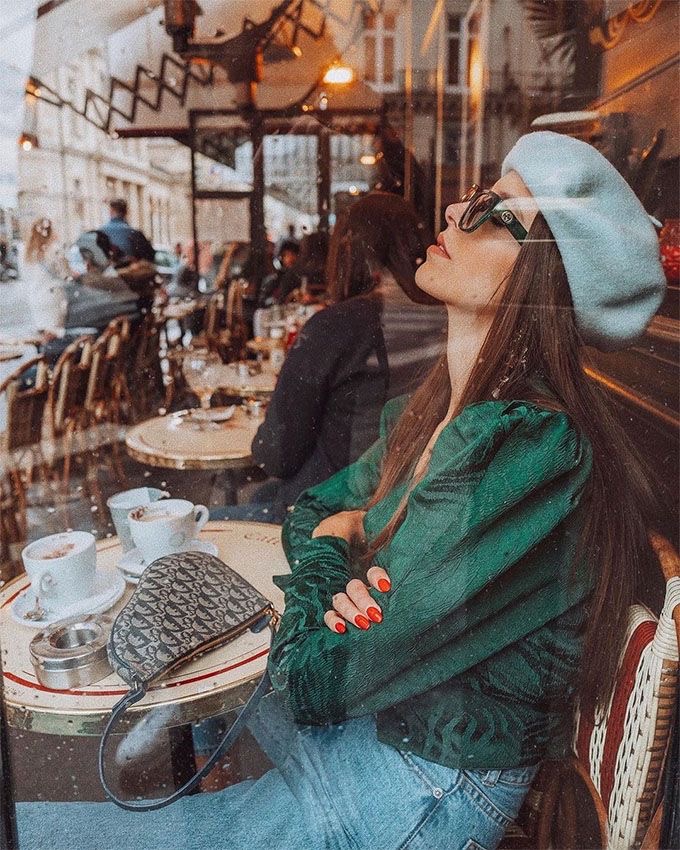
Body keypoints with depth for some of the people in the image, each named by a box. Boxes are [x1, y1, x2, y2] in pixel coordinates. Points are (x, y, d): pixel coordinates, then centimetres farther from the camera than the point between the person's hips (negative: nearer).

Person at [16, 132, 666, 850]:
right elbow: (317, 507, 8)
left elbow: (315, 673, -28)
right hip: (360, 723, 7)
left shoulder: (530, 456, -31)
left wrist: (312, 587, -9)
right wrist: (332, 541, -13)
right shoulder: (441, 408, -3)